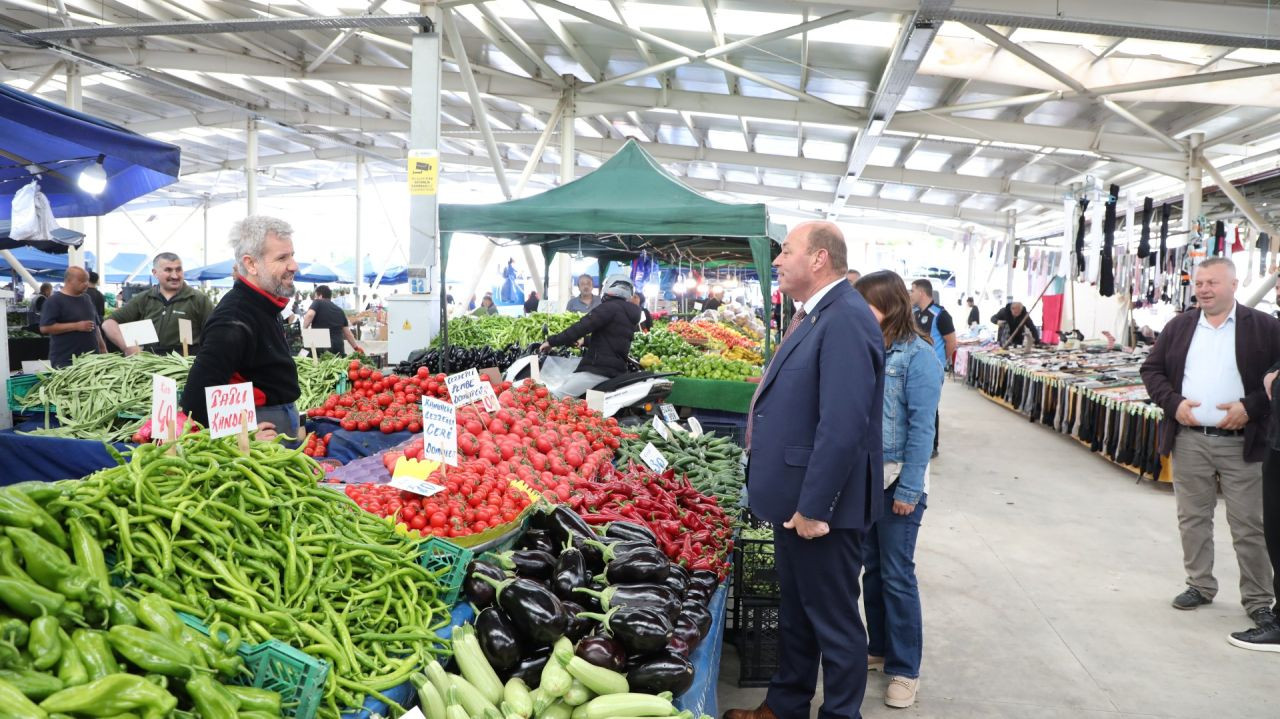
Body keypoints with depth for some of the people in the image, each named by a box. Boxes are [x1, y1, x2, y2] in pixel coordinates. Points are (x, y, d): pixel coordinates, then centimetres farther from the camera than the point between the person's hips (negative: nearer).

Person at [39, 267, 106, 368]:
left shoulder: (86, 298, 15)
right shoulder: (54, 301, -7)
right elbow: (45, 328, -16)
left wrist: (102, 347, 16)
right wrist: (76, 326, -19)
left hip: (91, 358, 6)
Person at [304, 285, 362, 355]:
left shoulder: (317, 303, 5)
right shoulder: (339, 311, 20)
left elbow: (310, 315, -16)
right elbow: (347, 333, 21)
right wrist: (356, 346, 31)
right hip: (338, 348, 5)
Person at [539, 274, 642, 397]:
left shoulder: (610, 307, -9)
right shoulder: (629, 313, 19)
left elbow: (582, 326, -17)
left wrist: (552, 341, -11)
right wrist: (585, 341, 43)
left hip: (599, 369, -10)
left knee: (555, 398, -12)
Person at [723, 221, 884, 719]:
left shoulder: (845, 319, -22)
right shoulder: (816, 315, 11)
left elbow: (843, 427, -27)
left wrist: (814, 507, -23)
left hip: (820, 505, -10)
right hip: (795, 498, 10)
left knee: (834, 621, 7)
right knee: (795, 612, 23)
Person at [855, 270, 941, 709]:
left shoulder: (917, 355, -13)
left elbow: (921, 426, -14)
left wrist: (908, 488, -15)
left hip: (898, 478, -6)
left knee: (897, 575, 3)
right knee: (871, 567, 16)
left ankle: (904, 668, 17)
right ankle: (878, 647, 33)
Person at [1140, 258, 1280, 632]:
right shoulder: (1179, 326, 7)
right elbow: (1152, 369, 9)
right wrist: (1173, 402, -6)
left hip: (1241, 443, -3)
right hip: (1189, 440, 3)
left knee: (1249, 526, 3)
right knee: (1193, 518, 12)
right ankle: (1200, 585, 26)